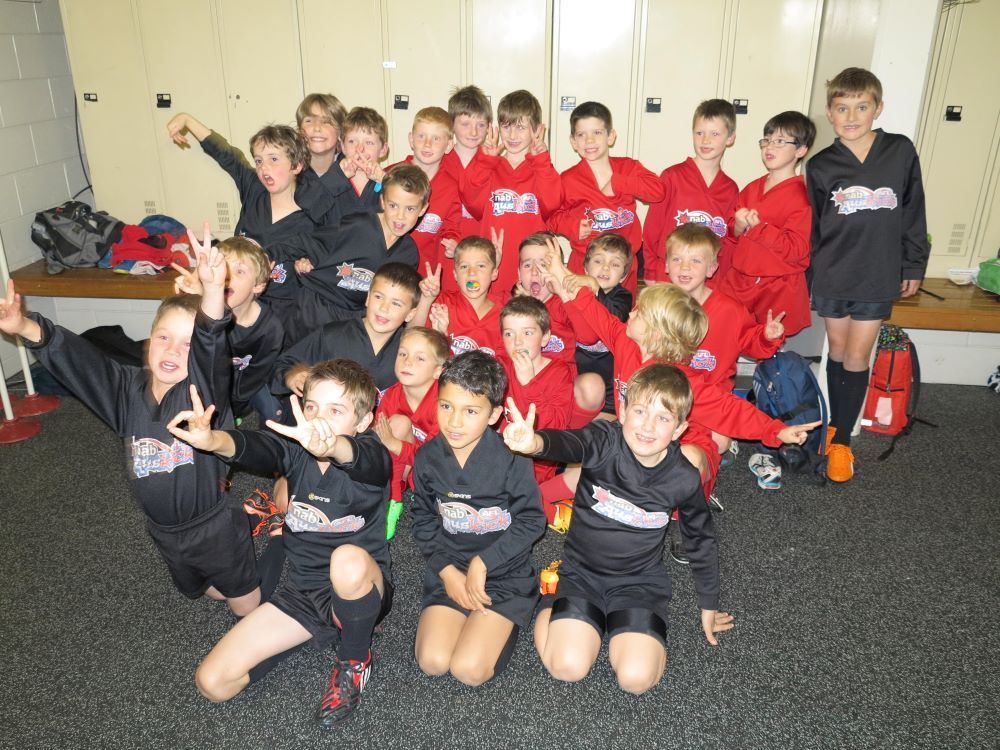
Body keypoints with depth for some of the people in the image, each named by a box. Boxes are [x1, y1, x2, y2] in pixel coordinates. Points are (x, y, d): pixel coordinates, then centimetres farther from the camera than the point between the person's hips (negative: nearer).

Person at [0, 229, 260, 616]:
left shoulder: (204, 389, -22)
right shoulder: (129, 389, -7)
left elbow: (211, 344, -40)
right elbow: (77, 358, -15)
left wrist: (213, 289, -59)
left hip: (214, 530, -5)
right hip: (165, 533, 5)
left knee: (247, 608, 15)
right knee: (196, 591, 31)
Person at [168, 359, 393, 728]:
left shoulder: (372, 455, -18)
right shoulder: (295, 445, -7)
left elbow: (363, 459, -44)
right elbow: (251, 445, -28)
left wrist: (329, 446, -68)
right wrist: (211, 439, -52)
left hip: (362, 588, -4)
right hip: (303, 590, 4)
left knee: (348, 560, -41)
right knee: (212, 682, -5)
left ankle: (355, 660, -8)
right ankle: (320, 629, 15)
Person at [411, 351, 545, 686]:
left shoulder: (511, 458, -16)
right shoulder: (428, 457, -4)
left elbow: (531, 521, -11)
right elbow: (424, 521, 5)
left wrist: (482, 563, -15)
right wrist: (447, 571, -7)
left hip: (504, 573, -3)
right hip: (449, 569, 4)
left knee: (469, 669, -16)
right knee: (432, 662, -14)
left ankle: (500, 624, 13)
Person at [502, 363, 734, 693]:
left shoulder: (684, 479, -12)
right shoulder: (605, 440, -20)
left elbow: (701, 540, 5)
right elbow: (571, 443, -44)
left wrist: (708, 605, 15)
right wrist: (535, 442, -68)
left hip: (639, 581, 1)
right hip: (581, 571, -1)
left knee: (636, 678, -17)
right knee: (568, 667, -16)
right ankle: (551, 607, 15)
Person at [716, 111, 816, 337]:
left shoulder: (802, 195, -9)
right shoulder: (751, 189, 12)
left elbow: (796, 249, -16)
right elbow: (729, 232, 18)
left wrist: (757, 226, -21)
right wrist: (738, 226, -6)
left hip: (777, 291, -6)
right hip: (738, 282, 6)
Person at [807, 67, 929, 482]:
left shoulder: (901, 152, -2)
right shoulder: (821, 166, -2)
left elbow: (913, 212, 4)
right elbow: (810, 229, 3)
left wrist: (913, 265, 5)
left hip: (878, 276, -1)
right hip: (832, 275, 1)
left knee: (857, 358, 2)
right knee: (837, 352, 12)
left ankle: (842, 441, 13)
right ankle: (835, 425, 27)